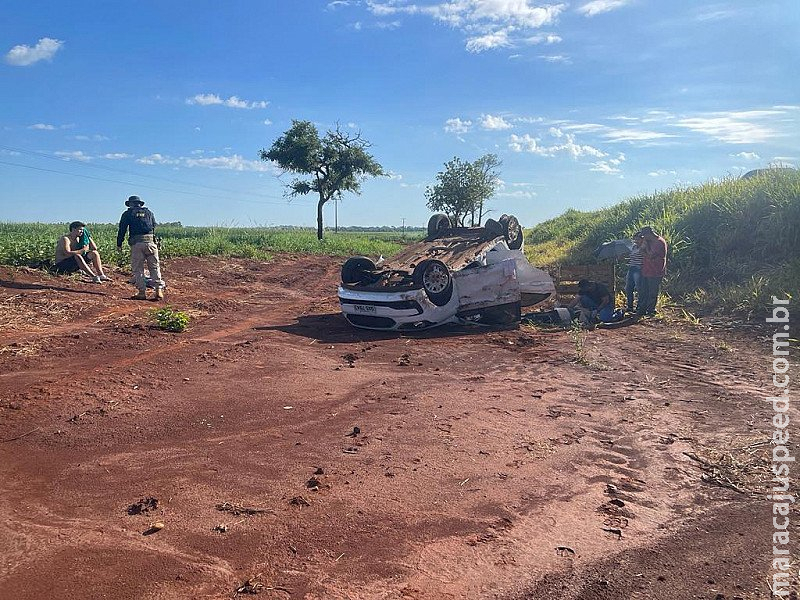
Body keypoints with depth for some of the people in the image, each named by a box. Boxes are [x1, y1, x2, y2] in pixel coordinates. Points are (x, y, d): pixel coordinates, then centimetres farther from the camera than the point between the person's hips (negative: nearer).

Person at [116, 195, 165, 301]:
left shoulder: (127, 214, 13)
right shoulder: (148, 212, 21)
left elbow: (122, 230, 9)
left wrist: (119, 244, 13)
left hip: (136, 243, -2)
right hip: (150, 241, 2)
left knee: (138, 268, 4)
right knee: (154, 267, 4)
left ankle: (142, 292, 0)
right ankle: (159, 290, -7)